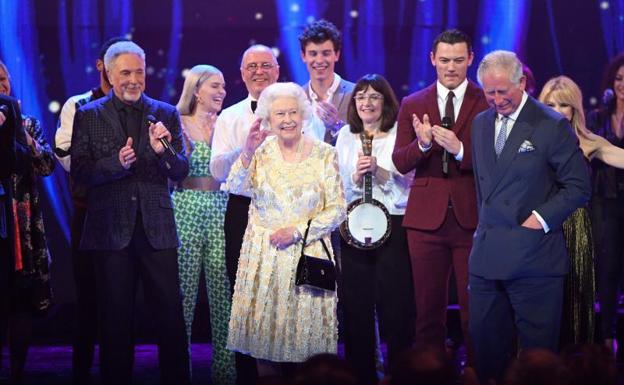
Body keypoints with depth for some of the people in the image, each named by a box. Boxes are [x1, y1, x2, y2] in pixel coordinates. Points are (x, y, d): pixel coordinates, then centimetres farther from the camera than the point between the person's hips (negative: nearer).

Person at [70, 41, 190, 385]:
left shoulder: (166, 114, 7)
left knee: (170, 315, 2)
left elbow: (181, 172, 3)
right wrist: (117, 163, -20)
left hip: (157, 228, 1)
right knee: (115, 318, 8)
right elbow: (80, 172, -3)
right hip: (111, 228, -1)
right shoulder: (88, 116, 4)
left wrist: (162, 150, -17)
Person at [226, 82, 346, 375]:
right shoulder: (261, 151, 3)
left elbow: (337, 210, -1)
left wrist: (298, 231, -10)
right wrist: (248, 152, -26)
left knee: (305, 337, -2)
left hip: (307, 252, -1)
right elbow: (236, 188, -13)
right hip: (264, 253, 1)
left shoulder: (324, 154, 0)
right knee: (264, 334, 0)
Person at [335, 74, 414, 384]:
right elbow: (338, 187, 8)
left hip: (393, 226, -3)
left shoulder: (399, 134, 0)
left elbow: (406, 185, -5)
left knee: (394, 304, -3)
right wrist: (356, 175, -11)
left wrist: (378, 171, -19)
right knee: (356, 304, 5)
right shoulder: (345, 136, 11)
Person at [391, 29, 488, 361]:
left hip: (472, 218, -2)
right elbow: (400, 163, 3)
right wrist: (422, 144, -17)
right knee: (428, 307, 8)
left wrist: (459, 149, -23)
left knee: (474, 307, 2)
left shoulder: (488, 102, 1)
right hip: (427, 218, 2)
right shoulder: (412, 105, 9)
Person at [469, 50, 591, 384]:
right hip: (486, 253, 6)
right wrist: (486, 225, 14)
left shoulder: (552, 126, -7)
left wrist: (541, 218, -13)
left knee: (537, 349, 0)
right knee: (485, 345, 9)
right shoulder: (480, 123, 12)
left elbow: (578, 187, -6)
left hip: (533, 256, -6)